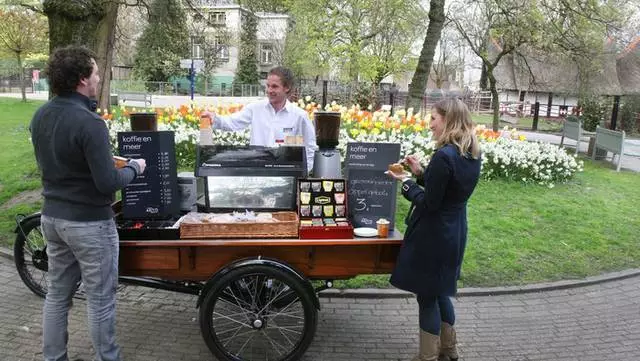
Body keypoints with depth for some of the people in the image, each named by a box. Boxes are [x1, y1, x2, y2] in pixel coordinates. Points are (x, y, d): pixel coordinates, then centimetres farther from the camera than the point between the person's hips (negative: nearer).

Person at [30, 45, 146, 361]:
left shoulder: (40, 116, 3)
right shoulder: (89, 122, -23)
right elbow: (108, 183, -24)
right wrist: (134, 167, -5)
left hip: (52, 217, 8)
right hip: (89, 223, -8)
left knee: (57, 293, 18)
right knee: (100, 299, 6)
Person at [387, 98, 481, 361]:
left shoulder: (444, 156, -25)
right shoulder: (472, 154, 3)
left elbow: (429, 203, -21)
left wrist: (406, 183, -8)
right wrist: (421, 174, 4)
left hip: (433, 234, -9)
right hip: (453, 232, 9)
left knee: (427, 296, 7)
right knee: (440, 290, 25)